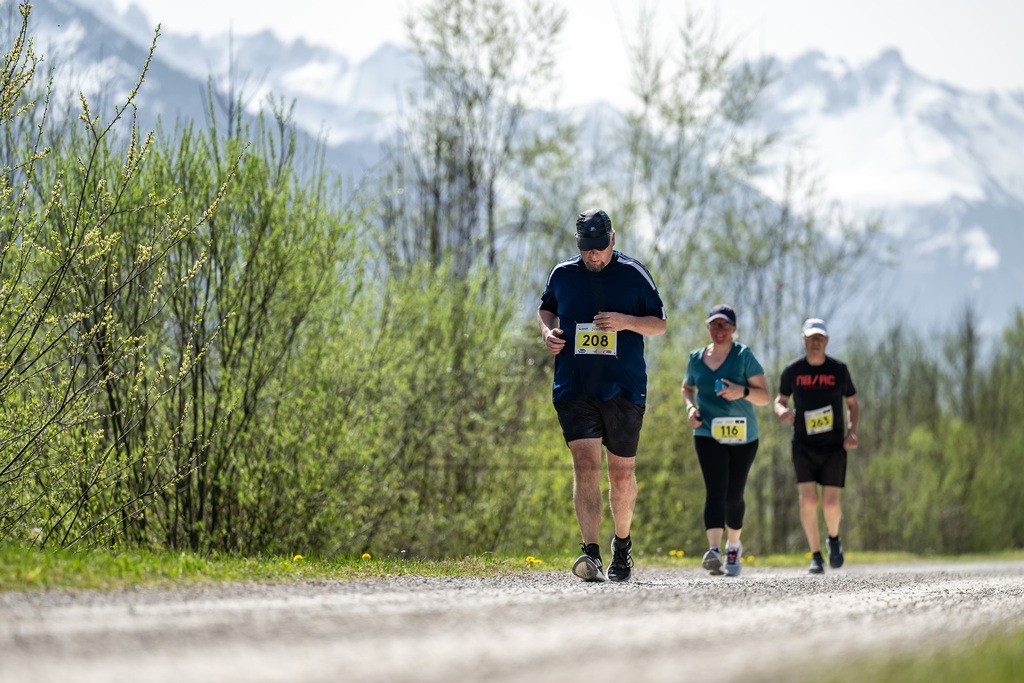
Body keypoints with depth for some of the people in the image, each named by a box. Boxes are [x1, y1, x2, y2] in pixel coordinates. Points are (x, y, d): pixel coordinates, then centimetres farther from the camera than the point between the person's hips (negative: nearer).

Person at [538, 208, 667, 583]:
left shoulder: (634, 274, 1)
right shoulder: (562, 274, 6)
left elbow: (660, 323, 5)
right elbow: (546, 308, 24)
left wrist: (627, 321, -14)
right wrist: (548, 331, 2)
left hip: (624, 389, 0)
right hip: (574, 387, 0)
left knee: (622, 473, 8)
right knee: (585, 464, -15)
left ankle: (622, 544, 31)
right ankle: (591, 552, -23)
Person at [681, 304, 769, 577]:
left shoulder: (744, 356, -3)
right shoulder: (696, 358, 6)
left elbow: (764, 397, -5)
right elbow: (687, 388, 25)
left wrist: (742, 391, -25)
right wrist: (690, 407, 3)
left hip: (743, 436, 0)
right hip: (708, 434, 0)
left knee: (733, 495, 7)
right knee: (715, 491, -18)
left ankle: (733, 545, 34)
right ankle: (714, 550, -32)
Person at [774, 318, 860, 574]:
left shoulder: (839, 370, 0)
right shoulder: (792, 371, -1)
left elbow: (853, 404, 11)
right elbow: (780, 400, 13)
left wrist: (852, 432, -6)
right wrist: (782, 411, -11)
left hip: (834, 447, 0)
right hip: (804, 445, 0)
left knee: (830, 503, -9)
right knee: (807, 500, -13)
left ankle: (834, 538, 25)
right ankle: (816, 557, 1)